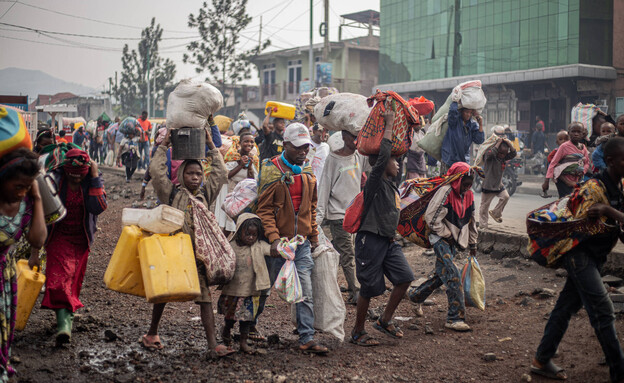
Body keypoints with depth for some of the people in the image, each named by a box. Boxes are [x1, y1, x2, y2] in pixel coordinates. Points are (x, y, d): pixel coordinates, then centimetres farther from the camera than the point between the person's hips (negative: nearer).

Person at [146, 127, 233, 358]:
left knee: (205, 298, -5)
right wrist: (164, 146, 5)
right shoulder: (172, 193, 5)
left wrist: (212, 147, 15)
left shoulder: (205, 194, 15)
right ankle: (152, 333, 32)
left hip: (199, 254, 2)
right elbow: (156, 171, -3)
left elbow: (221, 174, 14)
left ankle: (212, 345, -9)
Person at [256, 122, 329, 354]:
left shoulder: (307, 172, 10)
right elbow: (264, 209, -12)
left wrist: (314, 235, 15)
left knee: (306, 293, -2)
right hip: (278, 242, -4)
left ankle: (307, 339, 1)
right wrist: (273, 238, -21)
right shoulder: (272, 171, -8)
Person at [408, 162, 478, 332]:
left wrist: (472, 244, 24)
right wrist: (446, 235, -13)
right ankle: (455, 317, -15)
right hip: (441, 240, -8)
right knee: (453, 275, -17)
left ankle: (415, 295, 36)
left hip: (453, 242, 8)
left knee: (442, 275, 15)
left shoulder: (469, 196, 7)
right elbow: (432, 218, -19)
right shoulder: (446, 192, -18)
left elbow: (471, 221, 19)